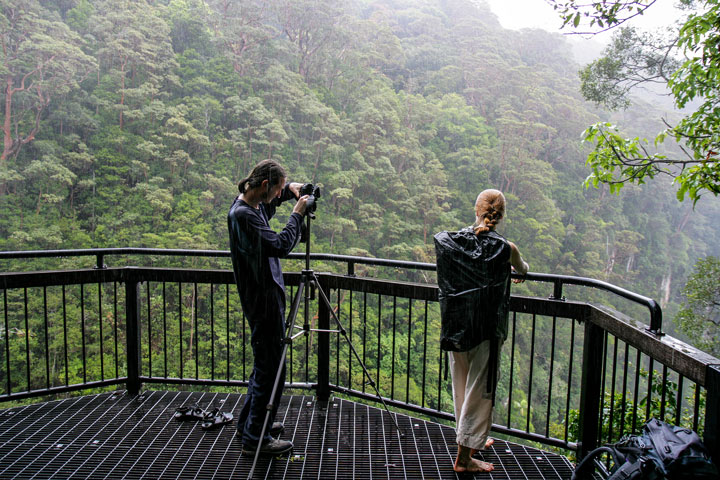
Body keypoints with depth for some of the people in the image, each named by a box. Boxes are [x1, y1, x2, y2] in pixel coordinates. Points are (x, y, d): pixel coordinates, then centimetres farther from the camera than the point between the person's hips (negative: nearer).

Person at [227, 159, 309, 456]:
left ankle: (249, 423, 34)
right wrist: (297, 214, -12)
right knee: (270, 368, -2)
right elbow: (281, 245, -24)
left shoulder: (254, 207, 8)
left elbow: (269, 204, 33)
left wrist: (289, 190, 14)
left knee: (265, 364, 21)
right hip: (263, 300, -11)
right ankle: (255, 438, 10)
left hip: (266, 295, 11)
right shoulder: (242, 215, -21)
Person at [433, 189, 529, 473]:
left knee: (461, 387, 20)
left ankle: (473, 440, 40)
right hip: (485, 330, -5)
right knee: (478, 391, 7)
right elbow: (523, 270, 9)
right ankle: (464, 457, 16)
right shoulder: (505, 249, -12)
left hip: (454, 327, 5)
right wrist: (516, 271, 35)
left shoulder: (451, 241, -4)